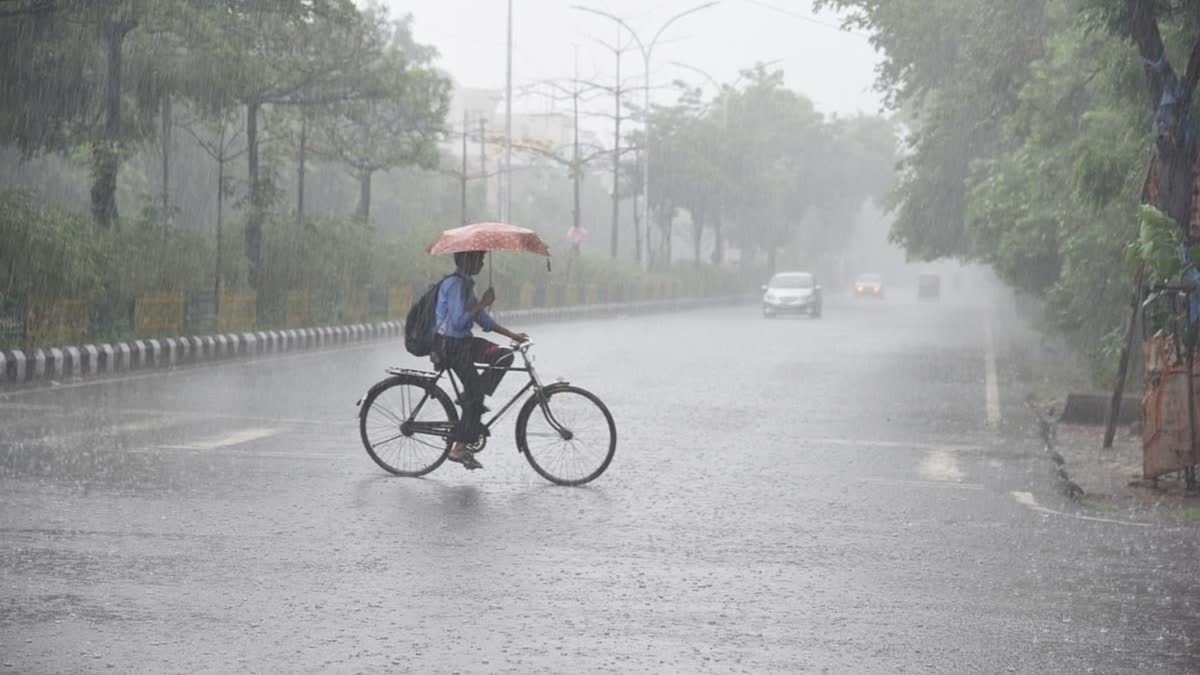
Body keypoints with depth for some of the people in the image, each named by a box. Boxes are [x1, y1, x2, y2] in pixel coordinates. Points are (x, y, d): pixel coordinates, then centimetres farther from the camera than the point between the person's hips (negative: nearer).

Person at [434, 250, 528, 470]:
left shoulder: (465, 284, 13)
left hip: (463, 341, 9)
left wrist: (512, 335, 15)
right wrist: (483, 304, -21)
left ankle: (471, 399, 3)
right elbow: (459, 321, -27)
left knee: (505, 356, 2)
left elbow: (481, 319, 17)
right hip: (450, 346, -9)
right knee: (474, 394, -8)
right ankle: (459, 449, -3)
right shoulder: (455, 285, -19)